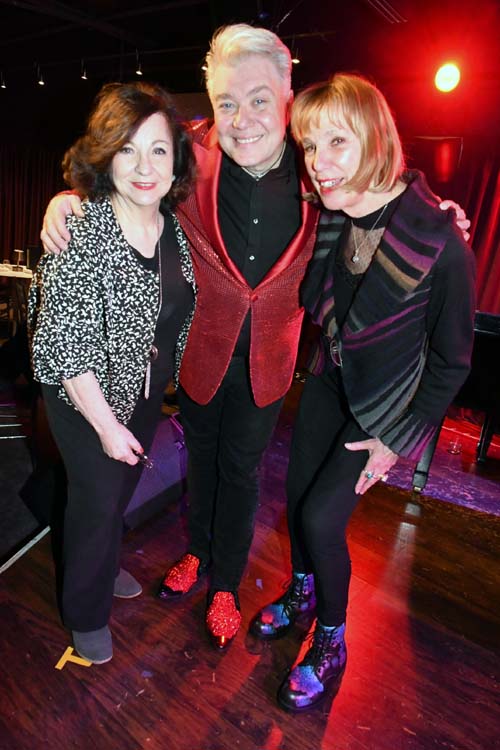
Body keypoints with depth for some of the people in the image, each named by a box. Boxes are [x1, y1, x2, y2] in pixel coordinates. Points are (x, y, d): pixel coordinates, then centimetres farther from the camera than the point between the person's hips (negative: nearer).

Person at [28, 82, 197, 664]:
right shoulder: (81, 230, -24)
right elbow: (62, 343, -23)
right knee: (98, 500, 10)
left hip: (147, 390, 6)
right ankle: (87, 613, 39)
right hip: (88, 398, -6)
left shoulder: (173, 225, -5)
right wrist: (106, 424, -19)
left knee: (123, 488, 24)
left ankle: (106, 568, 54)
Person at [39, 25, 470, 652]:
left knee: (240, 467, 16)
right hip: (199, 347, 1)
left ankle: (225, 584, 41)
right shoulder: (193, 156, -17)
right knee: (202, 454, 21)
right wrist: (69, 196, -19)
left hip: (268, 356, 0)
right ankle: (198, 551, 51)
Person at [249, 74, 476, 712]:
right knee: (298, 495, 12)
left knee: (322, 516, -6)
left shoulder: (440, 239, -25)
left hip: (387, 401, -5)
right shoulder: (327, 214, -10)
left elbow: (452, 358, -14)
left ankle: (331, 640, 25)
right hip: (330, 378, 5)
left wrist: (396, 439, -10)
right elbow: (311, 299, 4)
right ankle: (303, 591, 44)